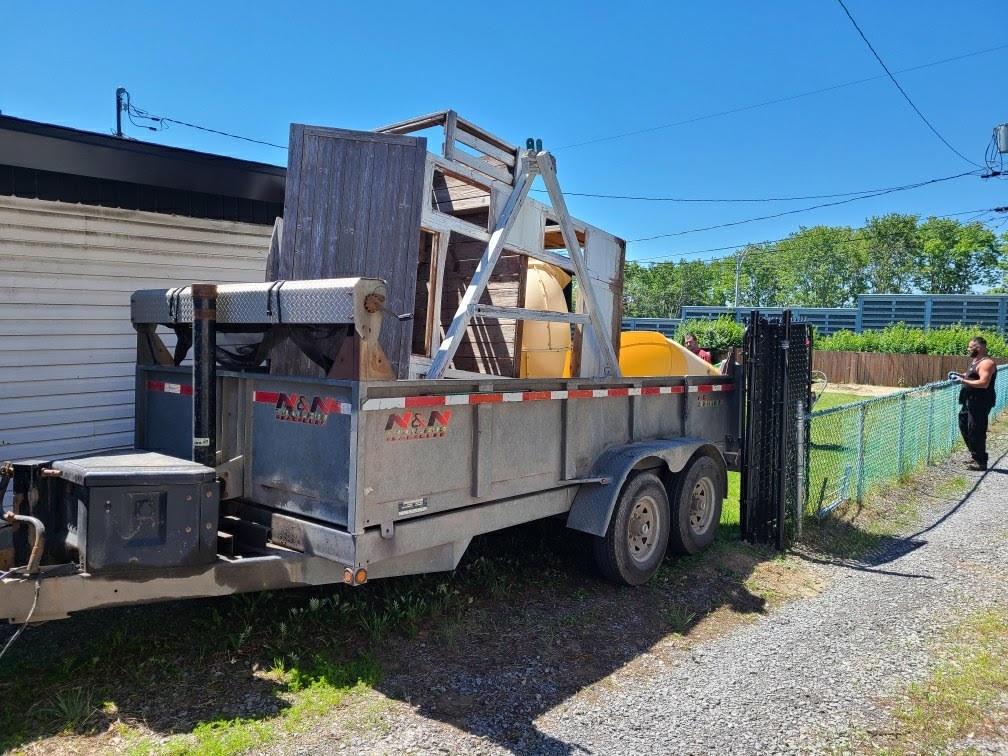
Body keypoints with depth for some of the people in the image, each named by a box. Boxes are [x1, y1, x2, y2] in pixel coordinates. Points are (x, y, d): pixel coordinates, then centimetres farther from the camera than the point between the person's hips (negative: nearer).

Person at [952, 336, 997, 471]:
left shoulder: (986, 362, -18)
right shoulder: (975, 360, 13)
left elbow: (984, 383, -28)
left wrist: (963, 380, -24)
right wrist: (960, 375, 11)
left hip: (980, 403, -11)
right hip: (971, 401, 11)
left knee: (976, 431, -6)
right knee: (964, 427, 16)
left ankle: (981, 462, 4)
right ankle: (976, 457, 26)